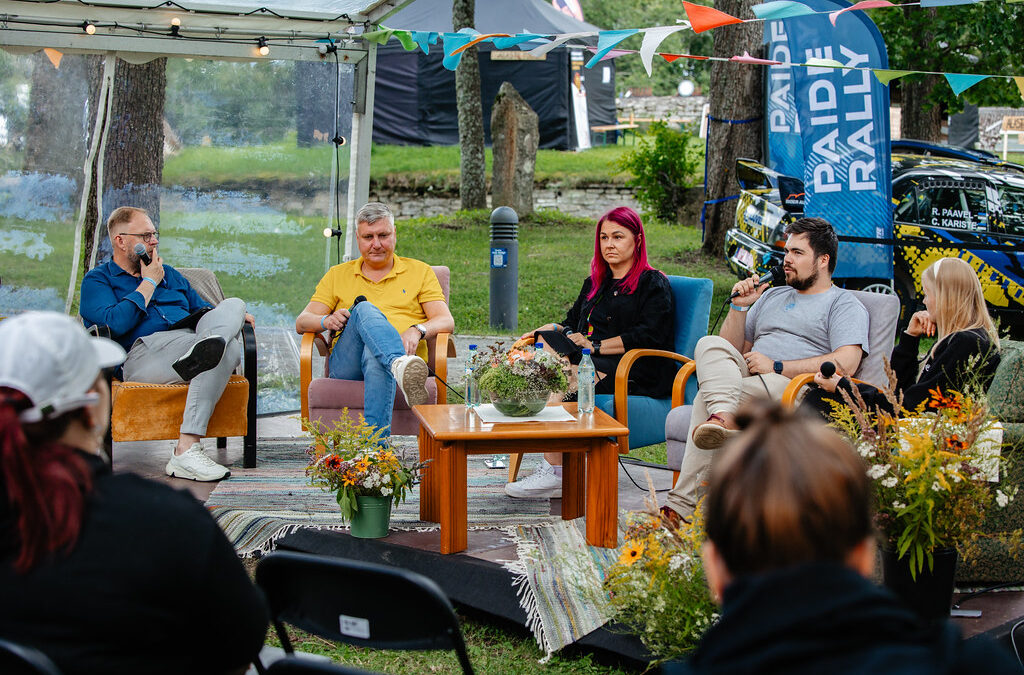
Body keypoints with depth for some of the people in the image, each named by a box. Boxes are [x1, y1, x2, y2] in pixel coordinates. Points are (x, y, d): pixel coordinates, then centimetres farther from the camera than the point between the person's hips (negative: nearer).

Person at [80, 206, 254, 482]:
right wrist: (148, 283, 5)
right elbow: (116, 323, -7)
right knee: (228, 348, -34)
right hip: (142, 352, -7)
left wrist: (233, 317, 12)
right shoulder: (97, 280, 14)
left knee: (233, 304, -25)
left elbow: (204, 310, 36)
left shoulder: (169, 275, 35)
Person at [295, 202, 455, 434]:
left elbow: (446, 321, 9)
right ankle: (401, 367, -65)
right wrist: (327, 321, -10)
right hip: (346, 366, 1)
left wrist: (417, 330, -15)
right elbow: (302, 322, 16)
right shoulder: (337, 275, 25)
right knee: (364, 309, -33)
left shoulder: (419, 271, 22)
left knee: (375, 356, -41)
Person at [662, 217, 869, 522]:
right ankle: (723, 417, -50)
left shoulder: (845, 305, 9)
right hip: (746, 380, 6)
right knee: (710, 345, -26)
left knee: (707, 398, -31)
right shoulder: (772, 297, 31)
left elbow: (845, 363, -10)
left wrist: (777, 367, -13)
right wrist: (739, 307, 12)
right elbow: (732, 350, 30)